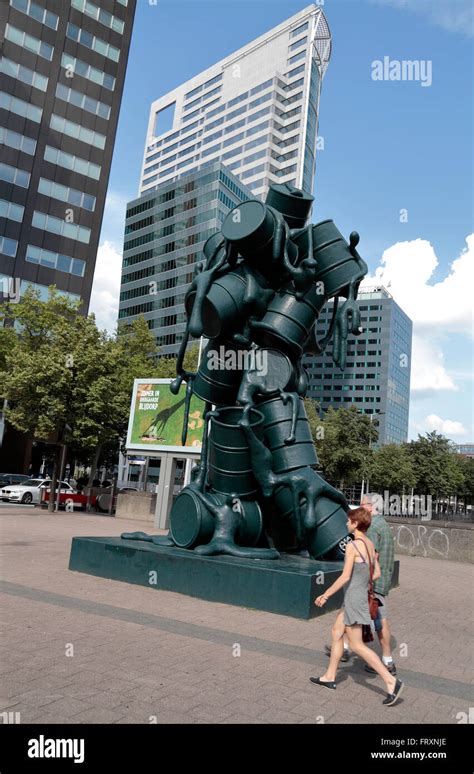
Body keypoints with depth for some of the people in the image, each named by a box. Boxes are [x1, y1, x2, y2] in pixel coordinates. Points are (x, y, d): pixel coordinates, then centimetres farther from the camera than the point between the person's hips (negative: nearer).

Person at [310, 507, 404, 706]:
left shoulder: (352, 546, -21)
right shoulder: (370, 545, 4)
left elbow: (345, 577, -22)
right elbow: (377, 574, 10)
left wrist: (325, 595, -13)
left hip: (353, 599, -9)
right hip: (362, 595, 9)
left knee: (356, 645, 1)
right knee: (336, 632, 19)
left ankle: (391, 681, 0)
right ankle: (329, 677, 28)